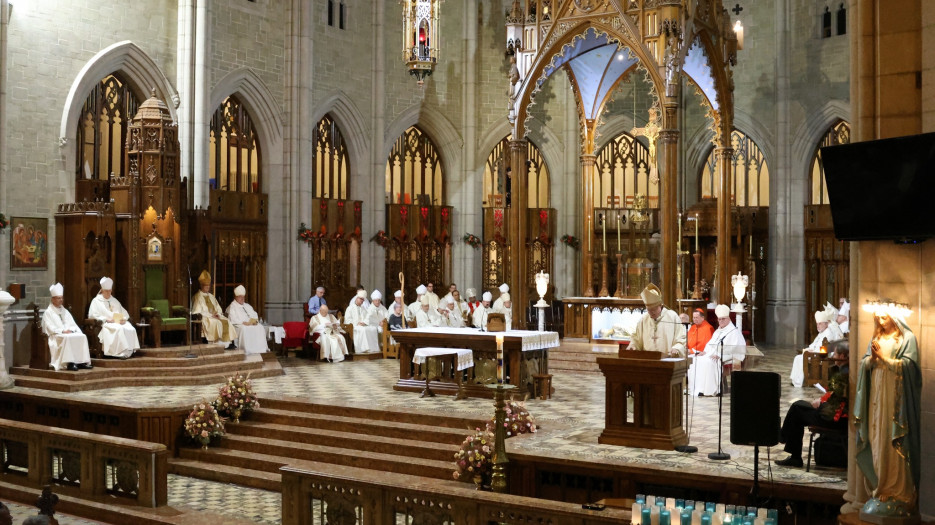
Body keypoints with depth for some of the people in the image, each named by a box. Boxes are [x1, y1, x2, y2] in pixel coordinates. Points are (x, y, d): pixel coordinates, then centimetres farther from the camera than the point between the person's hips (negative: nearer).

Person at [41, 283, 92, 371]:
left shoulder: (65, 311, 22)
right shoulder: (48, 312, 3)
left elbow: (73, 324, 16)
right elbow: (50, 328, -9)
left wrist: (70, 330, -6)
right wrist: (62, 331, -20)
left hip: (69, 333, 6)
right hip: (55, 336, -6)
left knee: (82, 336, -21)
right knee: (66, 338, -37)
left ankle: (82, 361, -25)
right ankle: (69, 363, -40)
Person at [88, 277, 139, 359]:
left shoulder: (114, 301, 27)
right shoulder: (96, 301, 11)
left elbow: (124, 313, 21)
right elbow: (92, 315, -2)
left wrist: (124, 319, -3)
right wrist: (106, 319, -15)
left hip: (119, 322, 5)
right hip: (105, 324, -5)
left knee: (131, 329, -28)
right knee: (119, 329, -37)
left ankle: (130, 350, -29)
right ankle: (122, 351, -37)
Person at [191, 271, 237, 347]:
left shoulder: (211, 296, 23)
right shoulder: (198, 297, 1)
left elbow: (218, 308, 22)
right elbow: (197, 311, -9)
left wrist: (217, 313, -2)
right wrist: (210, 315, -14)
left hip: (214, 316, 6)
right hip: (204, 318, -6)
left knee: (226, 321, -20)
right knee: (217, 322, -34)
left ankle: (229, 342, -30)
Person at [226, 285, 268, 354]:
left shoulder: (247, 306, 25)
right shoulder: (232, 307, 4)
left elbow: (255, 315, 20)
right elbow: (233, 320, -10)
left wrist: (255, 320, -3)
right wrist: (243, 322, -21)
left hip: (251, 324, 6)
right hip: (238, 325, -6)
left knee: (260, 327, -19)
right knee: (244, 329, -37)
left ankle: (260, 349, -23)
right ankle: (246, 351, -36)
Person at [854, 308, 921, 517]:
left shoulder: (907, 338, -1)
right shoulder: (876, 338, 16)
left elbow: (907, 365, -11)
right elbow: (864, 364, 11)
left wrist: (883, 358, -15)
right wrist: (872, 358, -9)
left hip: (896, 396, -5)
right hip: (877, 396, 5)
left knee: (894, 443, -7)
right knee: (877, 441, 3)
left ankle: (898, 492, -2)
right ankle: (880, 487, 8)